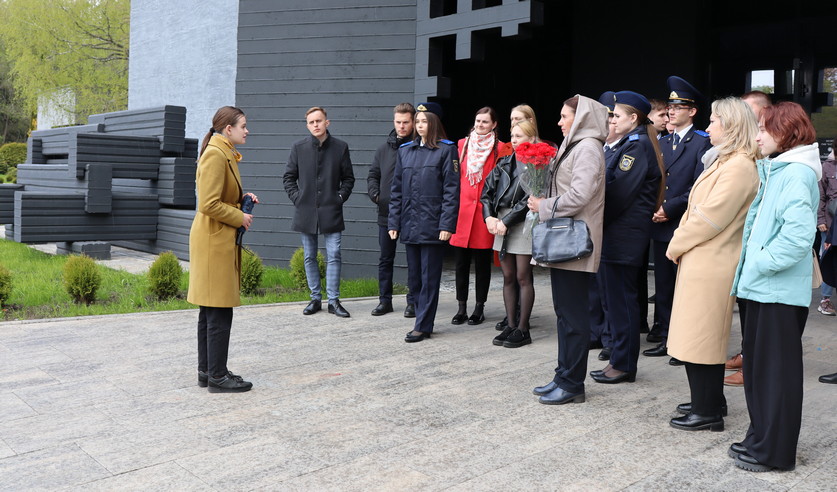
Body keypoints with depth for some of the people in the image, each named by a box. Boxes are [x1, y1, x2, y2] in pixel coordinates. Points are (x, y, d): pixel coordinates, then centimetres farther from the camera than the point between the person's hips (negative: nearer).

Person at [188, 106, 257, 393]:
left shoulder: (226, 154, 16)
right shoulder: (215, 155, -16)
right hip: (214, 240, -11)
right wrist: (240, 217, -12)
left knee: (210, 311, 14)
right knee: (219, 312, -5)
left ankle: (207, 372, 22)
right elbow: (209, 204, -22)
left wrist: (243, 197, 9)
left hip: (220, 240, 11)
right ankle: (217, 377, 3)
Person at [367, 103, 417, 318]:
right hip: (386, 213, 5)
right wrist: (375, 194, -2)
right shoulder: (384, 148, 10)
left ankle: (413, 301, 16)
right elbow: (373, 175, 14)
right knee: (385, 259, 11)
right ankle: (385, 300, 22)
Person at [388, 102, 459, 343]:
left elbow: (451, 190, -7)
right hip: (410, 225, 5)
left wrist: (446, 224, -14)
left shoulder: (446, 150, -2)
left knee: (429, 278, 1)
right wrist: (394, 222, 7)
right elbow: (397, 190, 13)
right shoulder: (405, 150, 13)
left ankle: (423, 326, 7)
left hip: (433, 226, -5)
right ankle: (422, 320, 22)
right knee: (415, 276, 11)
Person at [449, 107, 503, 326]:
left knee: (482, 262, 5)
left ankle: (479, 308, 16)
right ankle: (461, 307, 17)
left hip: (485, 210, -3)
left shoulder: (500, 148, 0)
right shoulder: (463, 144, 10)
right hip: (462, 209, 3)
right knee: (461, 261, 7)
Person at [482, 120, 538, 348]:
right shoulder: (504, 163, 13)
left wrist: (506, 222, -15)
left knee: (522, 278, -1)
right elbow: (487, 191, 10)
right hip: (501, 223, 6)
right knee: (508, 277, 10)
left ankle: (522, 329, 6)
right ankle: (511, 325, 18)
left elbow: (529, 199, -13)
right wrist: (489, 217, -5)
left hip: (523, 224, -6)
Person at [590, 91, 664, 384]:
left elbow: (619, 193, -19)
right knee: (616, 297, 13)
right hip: (614, 234, 10)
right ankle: (620, 359, 22)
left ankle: (624, 365, 6)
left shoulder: (638, 146, -12)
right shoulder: (627, 145, 19)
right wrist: (599, 224, 8)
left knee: (621, 299, -3)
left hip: (623, 235, -10)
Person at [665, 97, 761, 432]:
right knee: (701, 336, 18)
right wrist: (680, 240, 5)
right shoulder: (724, 162, 16)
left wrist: (677, 244, -9)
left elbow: (711, 217, -20)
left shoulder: (739, 167, -16)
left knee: (701, 338, -2)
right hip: (699, 263, 10)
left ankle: (708, 412, 9)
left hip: (709, 266, -10)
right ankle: (709, 401, 30)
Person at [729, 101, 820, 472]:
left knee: (776, 369, 2)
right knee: (757, 366, 16)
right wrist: (751, 265, 11)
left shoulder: (797, 174, -15)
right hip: (762, 287, 9)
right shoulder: (773, 171, 14)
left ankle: (773, 451, 13)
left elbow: (798, 233, -26)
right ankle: (761, 438, 29)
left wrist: (763, 262, -18)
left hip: (780, 290, -9)